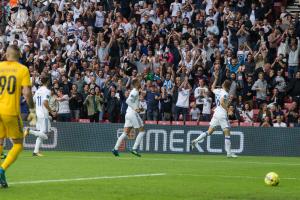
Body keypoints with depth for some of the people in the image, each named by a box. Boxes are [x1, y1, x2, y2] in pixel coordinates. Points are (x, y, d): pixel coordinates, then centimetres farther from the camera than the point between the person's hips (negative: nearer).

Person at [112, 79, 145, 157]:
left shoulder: (134, 92, 19)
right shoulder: (135, 92, -10)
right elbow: (128, 101, -22)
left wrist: (138, 109, 18)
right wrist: (136, 108, -22)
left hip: (128, 113, 9)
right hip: (133, 113, -9)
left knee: (125, 133, 7)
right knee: (142, 131, -2)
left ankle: (115, 149, 0)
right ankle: (134, 149, -7)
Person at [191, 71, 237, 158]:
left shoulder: (218, 91, 10)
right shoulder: (225, 93, -11)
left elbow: (212, 88, 33)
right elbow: (222, 102, -25)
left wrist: (216, 78, 37)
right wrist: (227, 109, -12)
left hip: (216, 113, 7)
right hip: (222, 114, -7)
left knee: (209, 131, 11)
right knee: (227, 133, -2)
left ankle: (195, 141, -2)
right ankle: (229, 152, -3)